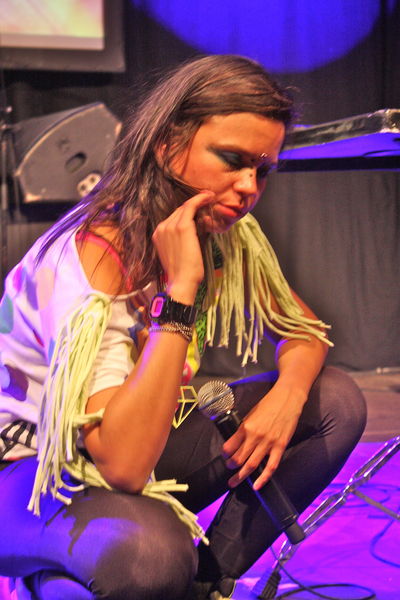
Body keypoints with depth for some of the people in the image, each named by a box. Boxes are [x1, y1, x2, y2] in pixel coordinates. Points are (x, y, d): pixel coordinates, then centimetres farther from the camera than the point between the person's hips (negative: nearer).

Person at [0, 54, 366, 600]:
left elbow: (304, 330, 8)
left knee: (337, 402, -6)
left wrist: (286, 395, -15)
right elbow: (125, 465, -37)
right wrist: (180, 290, -37)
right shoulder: (91, 255, -28)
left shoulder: (229, 235, -7)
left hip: (145, 441, 8)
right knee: (151, 553, -40)